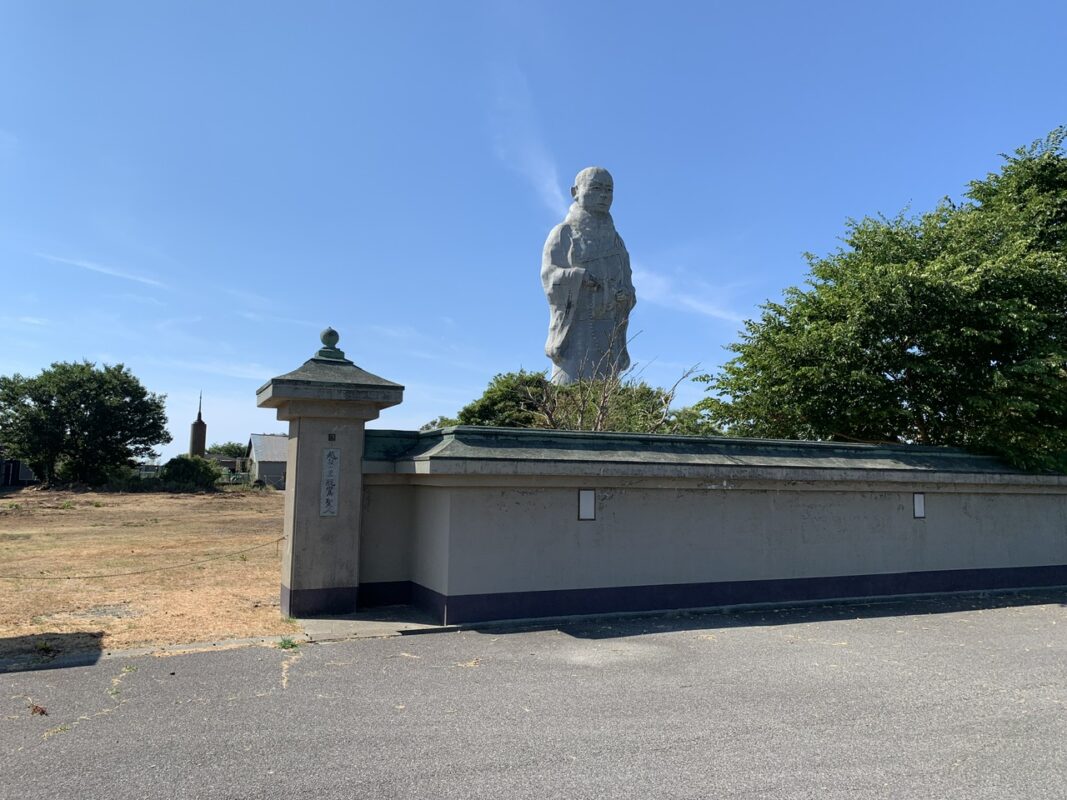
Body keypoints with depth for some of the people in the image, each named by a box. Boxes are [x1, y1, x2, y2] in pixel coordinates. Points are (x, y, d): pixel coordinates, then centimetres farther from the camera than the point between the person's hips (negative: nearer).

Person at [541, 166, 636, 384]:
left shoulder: (614, 238, 18)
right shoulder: (562, 234, 5)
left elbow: (626, 286, 13)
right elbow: (550, 276, -8)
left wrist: (624, 296, -10)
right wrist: (579, 276, -25)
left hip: (606, 328, 4)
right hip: (574, 325, -4)